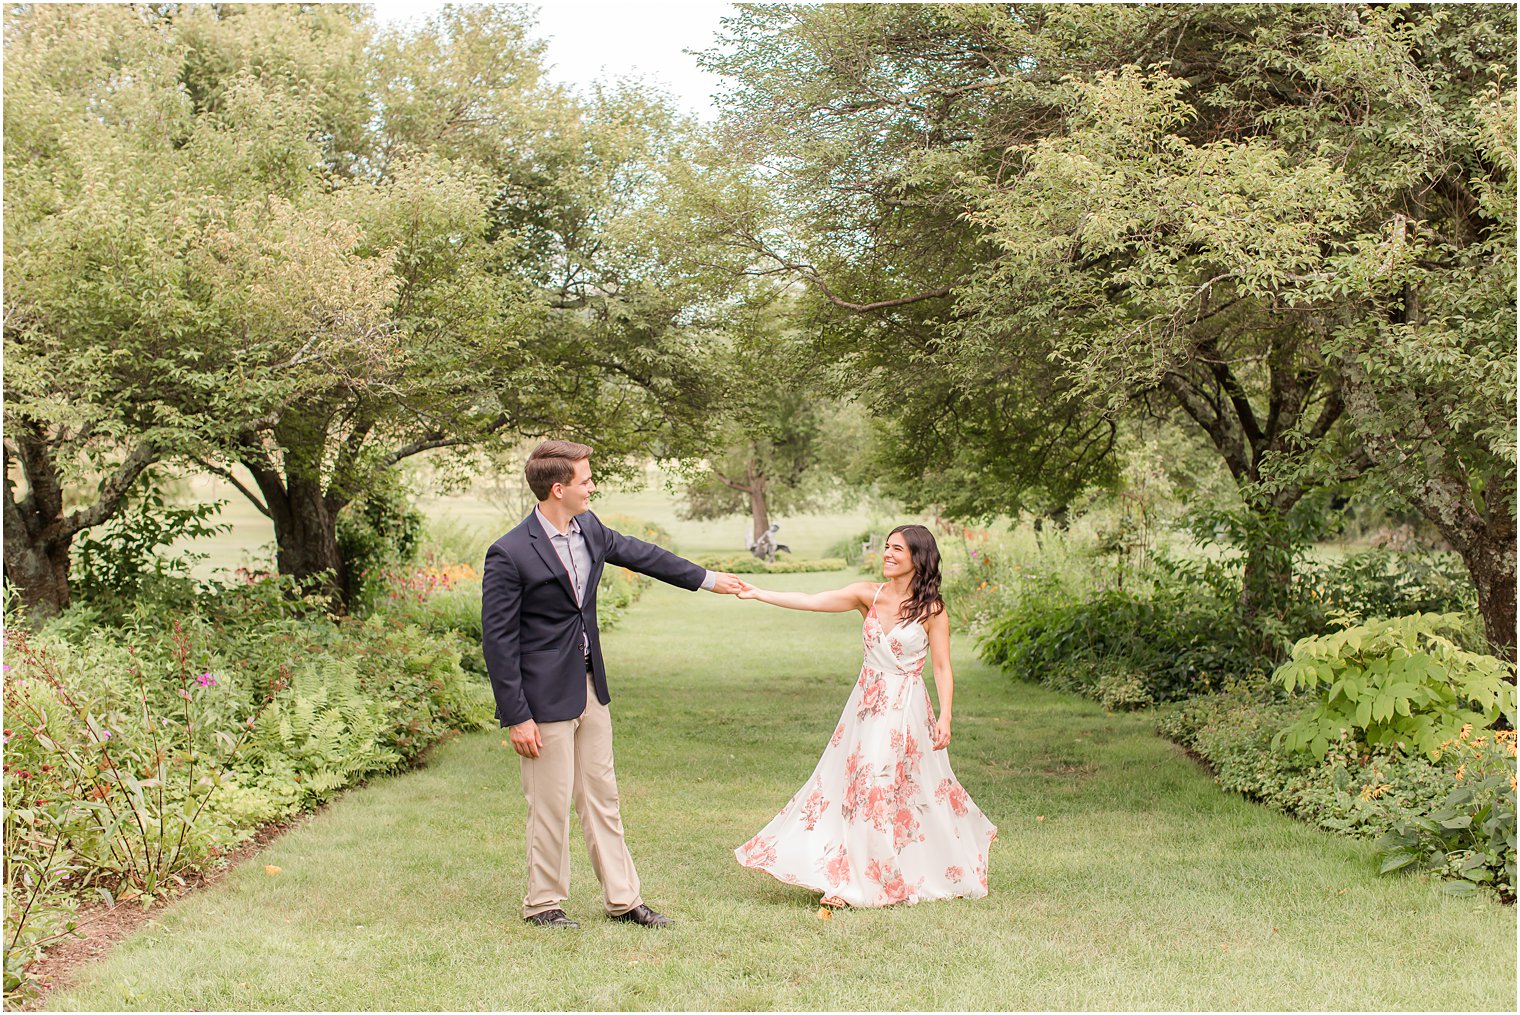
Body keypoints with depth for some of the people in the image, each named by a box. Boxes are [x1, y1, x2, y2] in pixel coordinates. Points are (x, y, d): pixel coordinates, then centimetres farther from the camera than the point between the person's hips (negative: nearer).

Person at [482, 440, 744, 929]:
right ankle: (543, 902, 19)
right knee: (551, 803, 2)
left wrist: (706, 579, 30)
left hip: (591, 687, 8)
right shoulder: (509, 554, -19)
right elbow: (498, 640, -16)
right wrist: (516, 717, -17)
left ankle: (622, 897, 23)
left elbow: (638, 553, 21)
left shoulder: (589, 528, 3)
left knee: (602, 796, 14)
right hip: (545, 697, -8)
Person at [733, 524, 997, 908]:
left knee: (908, 792, 0)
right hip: (867, 706, 4)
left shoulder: (932, 609, -7)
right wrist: (757, 594, -12)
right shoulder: (868, 595, 1)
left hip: (907, 710, -4)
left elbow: (942, 668, -6)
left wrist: (945, 718, -16)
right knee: (852, 786, 4)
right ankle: (847, 881, 11)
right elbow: (810, 602, -4)